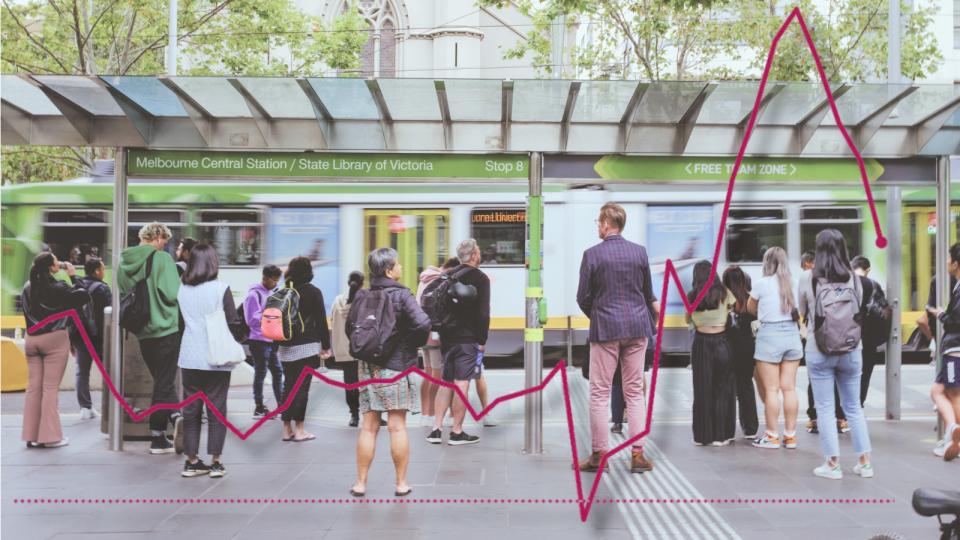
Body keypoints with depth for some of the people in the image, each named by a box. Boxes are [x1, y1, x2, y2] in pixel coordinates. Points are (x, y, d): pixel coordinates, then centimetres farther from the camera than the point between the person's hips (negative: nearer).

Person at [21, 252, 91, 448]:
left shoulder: (27, 287, 6)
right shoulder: (58, 287, -13)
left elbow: (28, 311, 16)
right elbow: (83, 296, -9)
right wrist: (74, 276, -1)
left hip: (31, 339, 6)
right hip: (55, 338, -6)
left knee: (33, 386, 9)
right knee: (51, 387, -3)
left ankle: (31, 435, 11)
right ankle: (50, 436, -1)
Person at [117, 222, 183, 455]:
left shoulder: (124, 263, 7)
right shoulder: (162, 259, -12)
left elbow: (122, 295, 15)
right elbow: (173, 294, -18)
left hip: (142, 333, 5)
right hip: (166, 329, -5)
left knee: (161, 380, 15)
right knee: (164, 383, 2)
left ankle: (175, 415, 0)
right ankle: (158, 438, 0)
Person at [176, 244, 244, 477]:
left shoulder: (182, 290, 5)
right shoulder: (221, 288, -8)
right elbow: (233, 322, -6)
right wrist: (238, 339, 13)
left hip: (189, 358, 4)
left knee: (191, 410, 10)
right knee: (217, 409, 4)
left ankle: (191, 462, 14)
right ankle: (216, 462, 6)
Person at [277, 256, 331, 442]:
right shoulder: (313, 291, -3)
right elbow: (321, 321, -3)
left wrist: (276, 344, 17)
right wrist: (325, 346, 3)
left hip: (286, 348, 4)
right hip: (307, 346, -4)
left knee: (288, 386, 10)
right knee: (302, 387, -2)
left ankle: (287, 429, 13)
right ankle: (299, 430, 0)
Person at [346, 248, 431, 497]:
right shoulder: (401, 294, -10)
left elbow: (348, 327, 10)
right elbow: (422, 323, -21)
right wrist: (414, 345, -3)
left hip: (368, 366, 4)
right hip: (396, 366, -4)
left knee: (369, 427, 10)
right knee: (397, 427, 3)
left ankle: (361, 483, 14)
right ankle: (401, 483, 11)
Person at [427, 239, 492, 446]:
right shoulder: (480, 278, -6)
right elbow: (483, 312, -11)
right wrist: (482, 340, -5)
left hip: (447, 338, 6)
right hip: (468, 340, -6)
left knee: (446, 382, 12)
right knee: (462, 384, -2)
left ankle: (436, 429, 10)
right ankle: (457, 432, 2)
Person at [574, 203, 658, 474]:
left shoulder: (592, 254, -7)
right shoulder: (640, 251, 3)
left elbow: (582, 297, -3)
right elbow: (648, 292, 12)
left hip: (605, 329, -3)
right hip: (637, 328, 4)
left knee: (599, 393, 4)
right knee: (635, 392, 8)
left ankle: (599, 455, 8)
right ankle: (637, 454, 9)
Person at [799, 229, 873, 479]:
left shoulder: (809, 280, -7)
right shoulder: (853, 278, 0)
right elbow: (859, 313, 11)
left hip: (819, 352, -3)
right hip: (851, 349, 3)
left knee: (825, 408, 6)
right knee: (854, 407, 14)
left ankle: (832, 463, 9)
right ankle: (864, 462, 19)